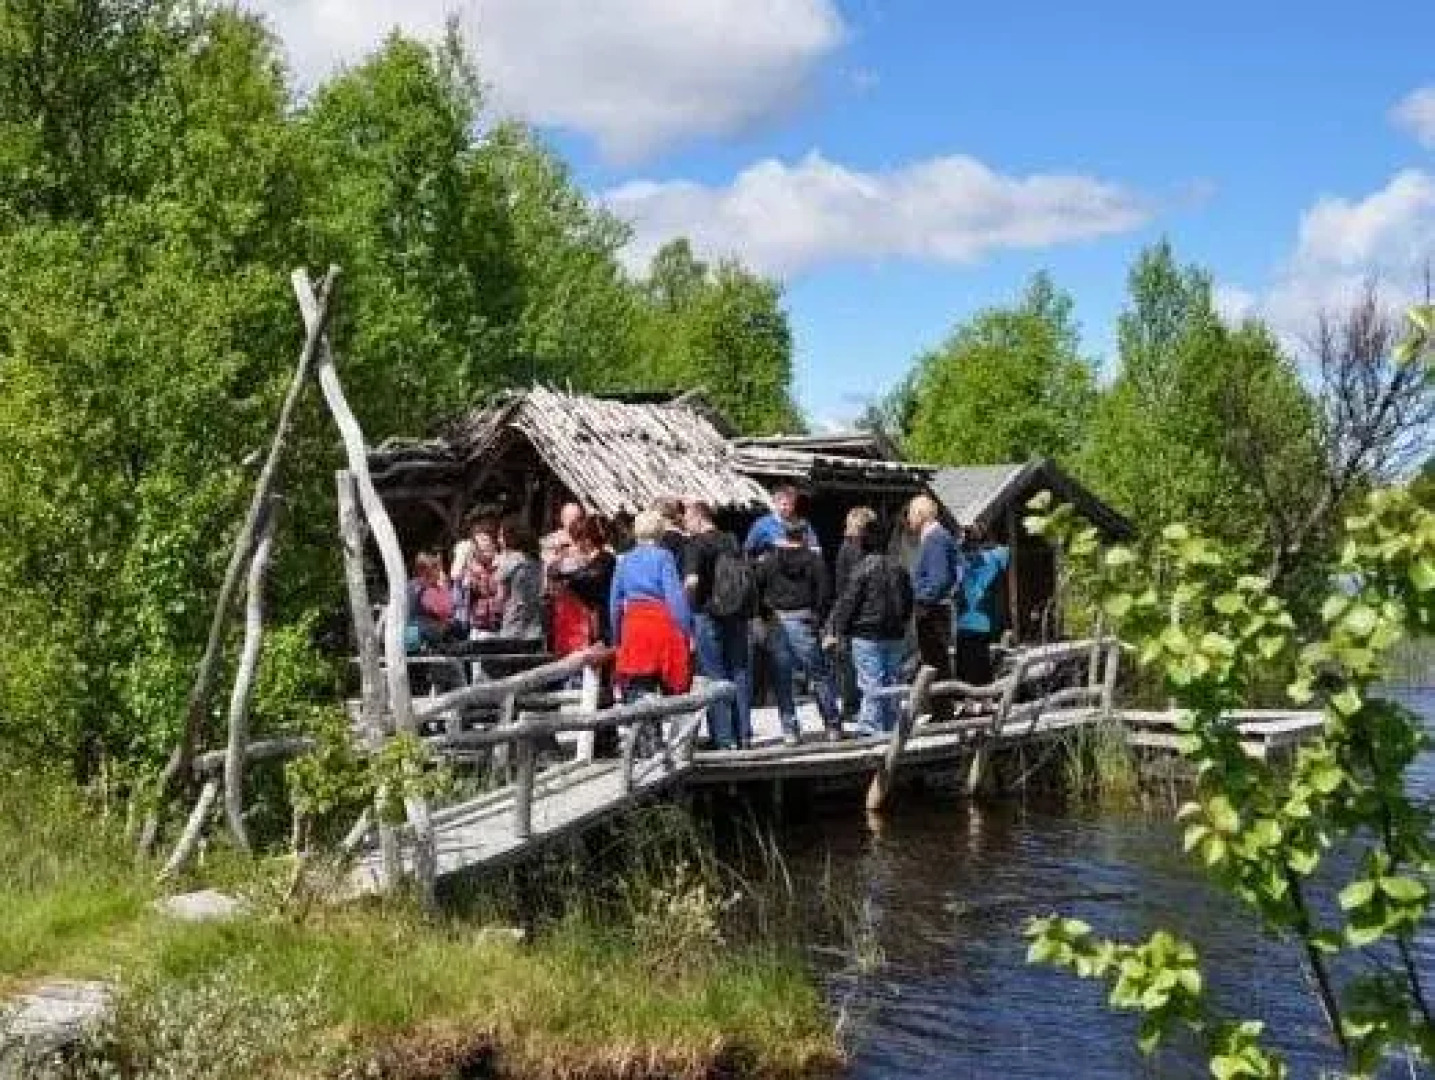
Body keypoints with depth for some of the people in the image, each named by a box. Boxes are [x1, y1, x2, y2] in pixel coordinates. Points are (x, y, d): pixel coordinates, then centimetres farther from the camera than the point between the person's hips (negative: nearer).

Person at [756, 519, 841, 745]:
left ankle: (790, 731, 5)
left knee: (782, 680, 6)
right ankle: (833, 726, 5)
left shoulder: (768, 561, 5)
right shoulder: (814, 560, 0)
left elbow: (756, 589, 3)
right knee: (819, 675, 5)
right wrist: (819, 620, 4)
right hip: (803, 622, -1)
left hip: (775, 622, 2)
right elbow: (824, 593, -4)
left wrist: (765, 616, 12)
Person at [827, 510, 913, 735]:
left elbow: (847, 602, -10)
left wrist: (838, 629, -1)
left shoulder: (863, 569, -12)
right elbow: (908, 602, 14)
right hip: (896, 636, 6)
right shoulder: (898, 569, 6)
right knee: (892, 684, 12)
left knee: (871, 686, -5)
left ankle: (870, 728, -6)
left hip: (867, 636, -6)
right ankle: (889, 727, 19)